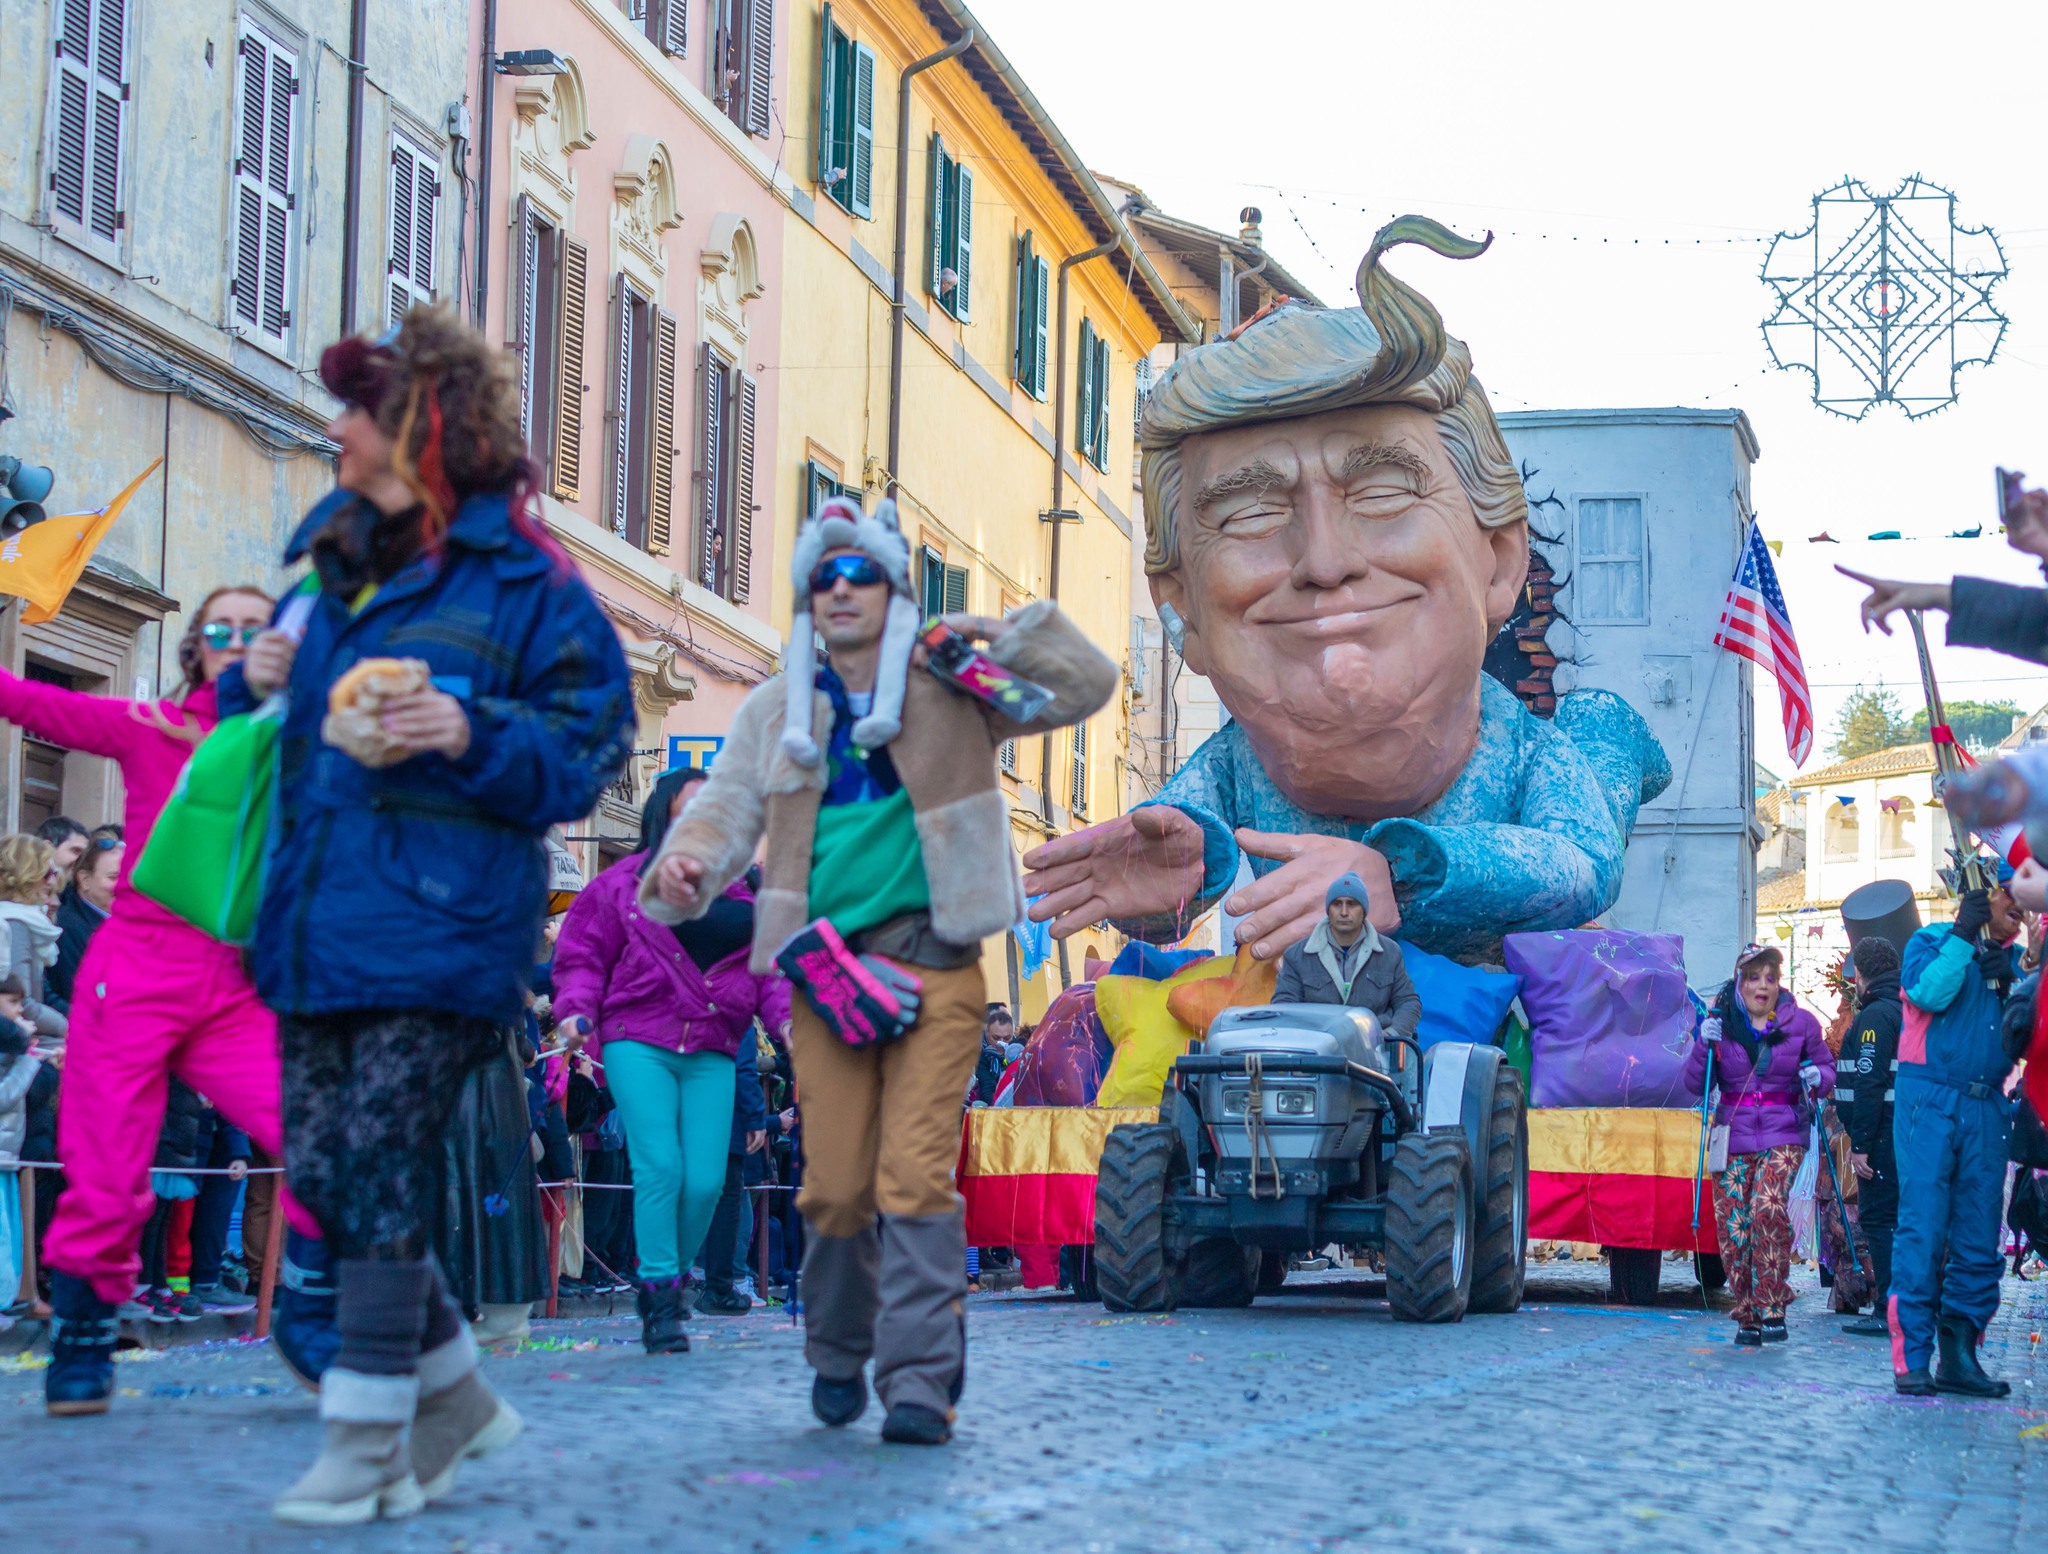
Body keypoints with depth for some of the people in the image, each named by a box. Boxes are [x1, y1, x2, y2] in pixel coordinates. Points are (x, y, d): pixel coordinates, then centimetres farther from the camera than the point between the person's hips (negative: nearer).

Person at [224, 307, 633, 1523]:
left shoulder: (523, 579, -2)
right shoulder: (334, 567, 18)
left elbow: (588, 750, -4)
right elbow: (280, 737, 29)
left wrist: (474, 734, -20)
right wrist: (258, 684, 6)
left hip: (437, 924, -7)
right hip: (318, 922, 7)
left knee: (381, 1170, -10)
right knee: (319, 1172, 6)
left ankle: (370, 1451, -2)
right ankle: (457, 1395, 23)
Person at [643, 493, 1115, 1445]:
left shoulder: (950, 691, 9)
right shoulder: (776, 712, 15)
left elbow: (1088, 684, 9)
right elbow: (726, 806, 6)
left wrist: (999, 635, -6)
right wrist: (683, 866, -16)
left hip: (933, 959, -2)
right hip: (826, 962, 2)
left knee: (916, 1174, -13)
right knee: (835, 1183, -1)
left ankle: (920, 1381, -13)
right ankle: (838, 1358, 22)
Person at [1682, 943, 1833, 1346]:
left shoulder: (1801, 1023, 5)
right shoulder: (1720, 1023, 6)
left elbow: (1827, 1066, 16)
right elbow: (1694, 1084, 7)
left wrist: (1818, 1078, -7)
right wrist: (1704, 1045, -11)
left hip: (1783, 1137, -2)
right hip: (1733, 1139, 2)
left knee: (1768, 1208, -25)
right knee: (1733, 1229, -5)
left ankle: (1772, 1308, -16)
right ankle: (1748, 1316, 11)